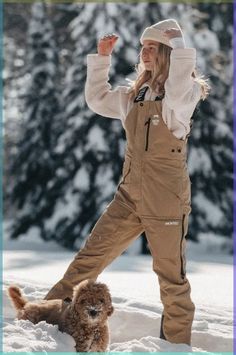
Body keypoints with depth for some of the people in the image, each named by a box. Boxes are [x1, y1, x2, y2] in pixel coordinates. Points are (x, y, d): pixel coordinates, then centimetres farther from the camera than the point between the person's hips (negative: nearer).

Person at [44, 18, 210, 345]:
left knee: (171, 275, 5)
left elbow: (178, 97, -36)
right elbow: (97, 100, 22)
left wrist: (179, 45, -26)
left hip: (166, 202, -6)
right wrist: (101, 58, 12)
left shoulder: (185, 92, -11)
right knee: (91, 255, 8)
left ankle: (177, 340, 19)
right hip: (130, 196, 6)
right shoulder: (134, 95, 11)